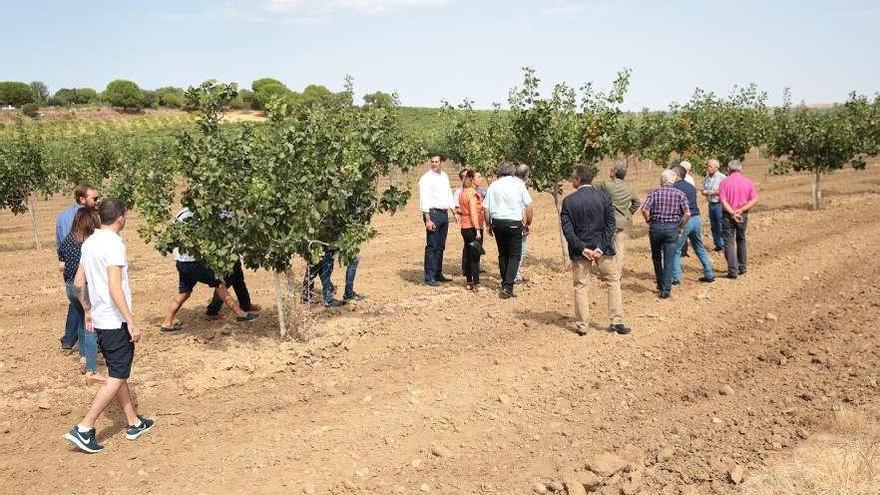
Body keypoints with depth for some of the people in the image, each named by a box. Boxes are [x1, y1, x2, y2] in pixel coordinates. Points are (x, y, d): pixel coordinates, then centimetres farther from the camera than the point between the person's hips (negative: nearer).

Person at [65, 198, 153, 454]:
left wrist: (88, 312, 24)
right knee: (117, 377, -1)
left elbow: (78, 283, 14)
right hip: (116, 321, -9)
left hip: (99, 319, 9)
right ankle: (84, 429, -3)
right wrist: (131, 322, -21)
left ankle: (134, 423, 26)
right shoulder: (113, 244, -18)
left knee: (119, 373, 16)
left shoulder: (89, 243, 8)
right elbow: (115, 288, -24)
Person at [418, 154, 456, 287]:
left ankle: (438, 274, 23)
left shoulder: (445, 176, 15)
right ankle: (429, 278, -4)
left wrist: (454, 210, 14)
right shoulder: (426, 178, -8)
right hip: (433, 213, -8)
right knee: (432, 247, -7)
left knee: (440, 246, 13)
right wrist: (428, 219, -20)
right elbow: (424, 199, -13)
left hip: (444, 213, 8)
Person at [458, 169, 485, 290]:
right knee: (475, 256, -4)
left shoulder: (463, 193, 12)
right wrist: (478, 230, -23)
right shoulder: (473, 193, -15)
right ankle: (476, 284, -1)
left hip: (464, 227, 9)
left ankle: (469, 282, 19)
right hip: (473, 227, -9)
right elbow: (473, 213, -21)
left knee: (467, 255, 13)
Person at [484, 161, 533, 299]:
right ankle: (507, 287, -10)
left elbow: (486, 208, 3)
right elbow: (528, 206, -3)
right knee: (514, 256, 1)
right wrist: (528, 223, 7)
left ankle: (505, 284, 24)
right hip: (514, 223, -3)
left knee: (502, 254, 17)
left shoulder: (493, 186, 3)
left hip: (497, 223, 3)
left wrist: (488, 225, 15)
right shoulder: (518, 184, -2)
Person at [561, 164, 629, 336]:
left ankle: (583, 326, 13)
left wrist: (582, 249, -10)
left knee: (581, 287, 9)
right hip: (602, 248, 1)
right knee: (613, 282, 14)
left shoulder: (568, 201, -7)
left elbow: (567, 229, -12)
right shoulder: (604, 197, -4)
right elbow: (611, 224, -8)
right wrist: (601, 248, -9)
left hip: (580, 251, -1)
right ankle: (617, 321, 14)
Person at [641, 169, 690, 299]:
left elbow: (644, 210, -13)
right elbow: (687, 213, -9)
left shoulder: (654, 193, -1)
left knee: (656, 257, 19)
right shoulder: (680, 194, 0)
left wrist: (649, 221, 4)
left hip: (655, 226, 0)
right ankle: (665, 289, -4)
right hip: (672, 228, 0)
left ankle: (660, 284, 29)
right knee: (668, 260, 1)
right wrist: (681, 227, 5)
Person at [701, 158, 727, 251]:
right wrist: (704, 192, -6)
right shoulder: (707, 178, 11)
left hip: (719, 204, -7)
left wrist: (712, 192, -13)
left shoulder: (722, 177, -10)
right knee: (714, 226, 10)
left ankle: (723, 245, 1)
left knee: (721, 226, -6)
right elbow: (703, 191, 17)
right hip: (711, 204, 7)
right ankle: (718, 244, 19)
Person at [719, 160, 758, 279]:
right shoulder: (748, 181, 2)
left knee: (729, 242, 0)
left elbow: (723, 201, -16)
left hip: (728, 215, -3)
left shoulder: (725, 182, -6)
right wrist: (740, 210, -11)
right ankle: (742, 267, 28)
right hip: (743, 215, 4)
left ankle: (733, 271, -6)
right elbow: (754, 199, -6)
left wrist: (732, 213, -17)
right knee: (741, 241, 21)